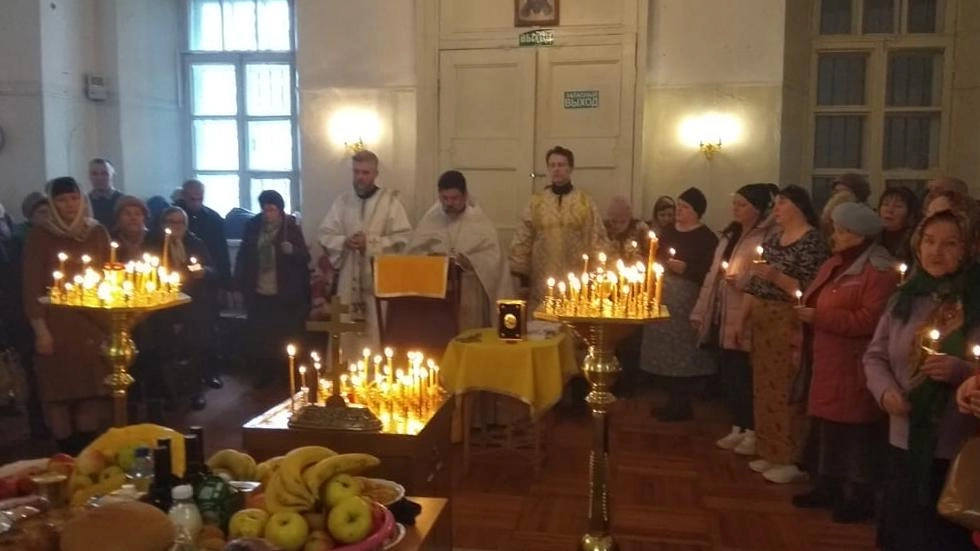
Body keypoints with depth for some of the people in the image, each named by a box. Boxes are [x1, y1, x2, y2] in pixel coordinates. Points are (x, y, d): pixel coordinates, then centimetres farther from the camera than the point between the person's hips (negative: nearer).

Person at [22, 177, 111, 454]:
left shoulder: (98, 233, 7)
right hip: (57, 325, -2)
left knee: (92, 392, 1)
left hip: (94, 323, 2)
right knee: (59, 394, -1)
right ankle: (67, 457, 10)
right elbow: (32, 286, -2)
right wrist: (40, 330, -8)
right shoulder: (40, 237, -1)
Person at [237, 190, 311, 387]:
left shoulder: (291, 228, -4)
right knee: (259, 337, 6)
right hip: (258, 294, 2)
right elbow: (243, 256, 11)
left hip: (284, 295, -2)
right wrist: (241, 283, 6)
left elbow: (305, 258, -6)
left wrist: (292, 250, -26)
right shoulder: (253, 226, 3)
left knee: (283, 338, 6)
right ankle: (264, 374, 22)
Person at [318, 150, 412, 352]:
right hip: (349, 278, 3)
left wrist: (370, 243, -16)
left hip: (379, 278, -3)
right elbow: (325, 235, 8)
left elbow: (402, 238, -7)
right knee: (347, 332, 5)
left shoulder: (390, 201, -1)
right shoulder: (342, 202, 9)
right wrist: (344, 242, -12)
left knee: (377, 333, -3)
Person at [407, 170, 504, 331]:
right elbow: (412, 254, 5)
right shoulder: (429, 219, 6)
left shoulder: (480, 220, 0)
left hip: (469, 295, -1)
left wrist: (469, 262, -21)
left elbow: (492, 257, -5)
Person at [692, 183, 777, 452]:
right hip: (724, 314, 8)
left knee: (746, 375, -2)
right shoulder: (730, 234, 17)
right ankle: (737, 428, 24)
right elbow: (714, 273, 18)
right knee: (728, 373, 12)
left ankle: (752, 432, 11)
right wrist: (702, 311, 16)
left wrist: (742, 280, -28)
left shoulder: (767, 236, -10)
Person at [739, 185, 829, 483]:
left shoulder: (812, 241, -10)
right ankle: (770, 453, 23)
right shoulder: (772, 239, 14)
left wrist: (776, 276, -24)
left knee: (787, 389, -4)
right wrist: (742, 319, 12)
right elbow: (755, 284, 15)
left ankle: (792, 459, 8)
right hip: (762, 324, 8)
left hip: (790, 325, -8)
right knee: (765, 388, 12)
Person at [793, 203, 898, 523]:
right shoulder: (834, 264, 15)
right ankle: (828, 487, 27)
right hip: (826, 364, 9)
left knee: (854, 433, -1)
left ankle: (861, 498, 12)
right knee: (825, 427, 15)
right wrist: (804, 345, 14)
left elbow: (869, 320, -24)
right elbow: (814, 304, 23)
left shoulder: (879, 272, -15)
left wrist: (818, 317, -22)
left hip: (854, 370, -9)